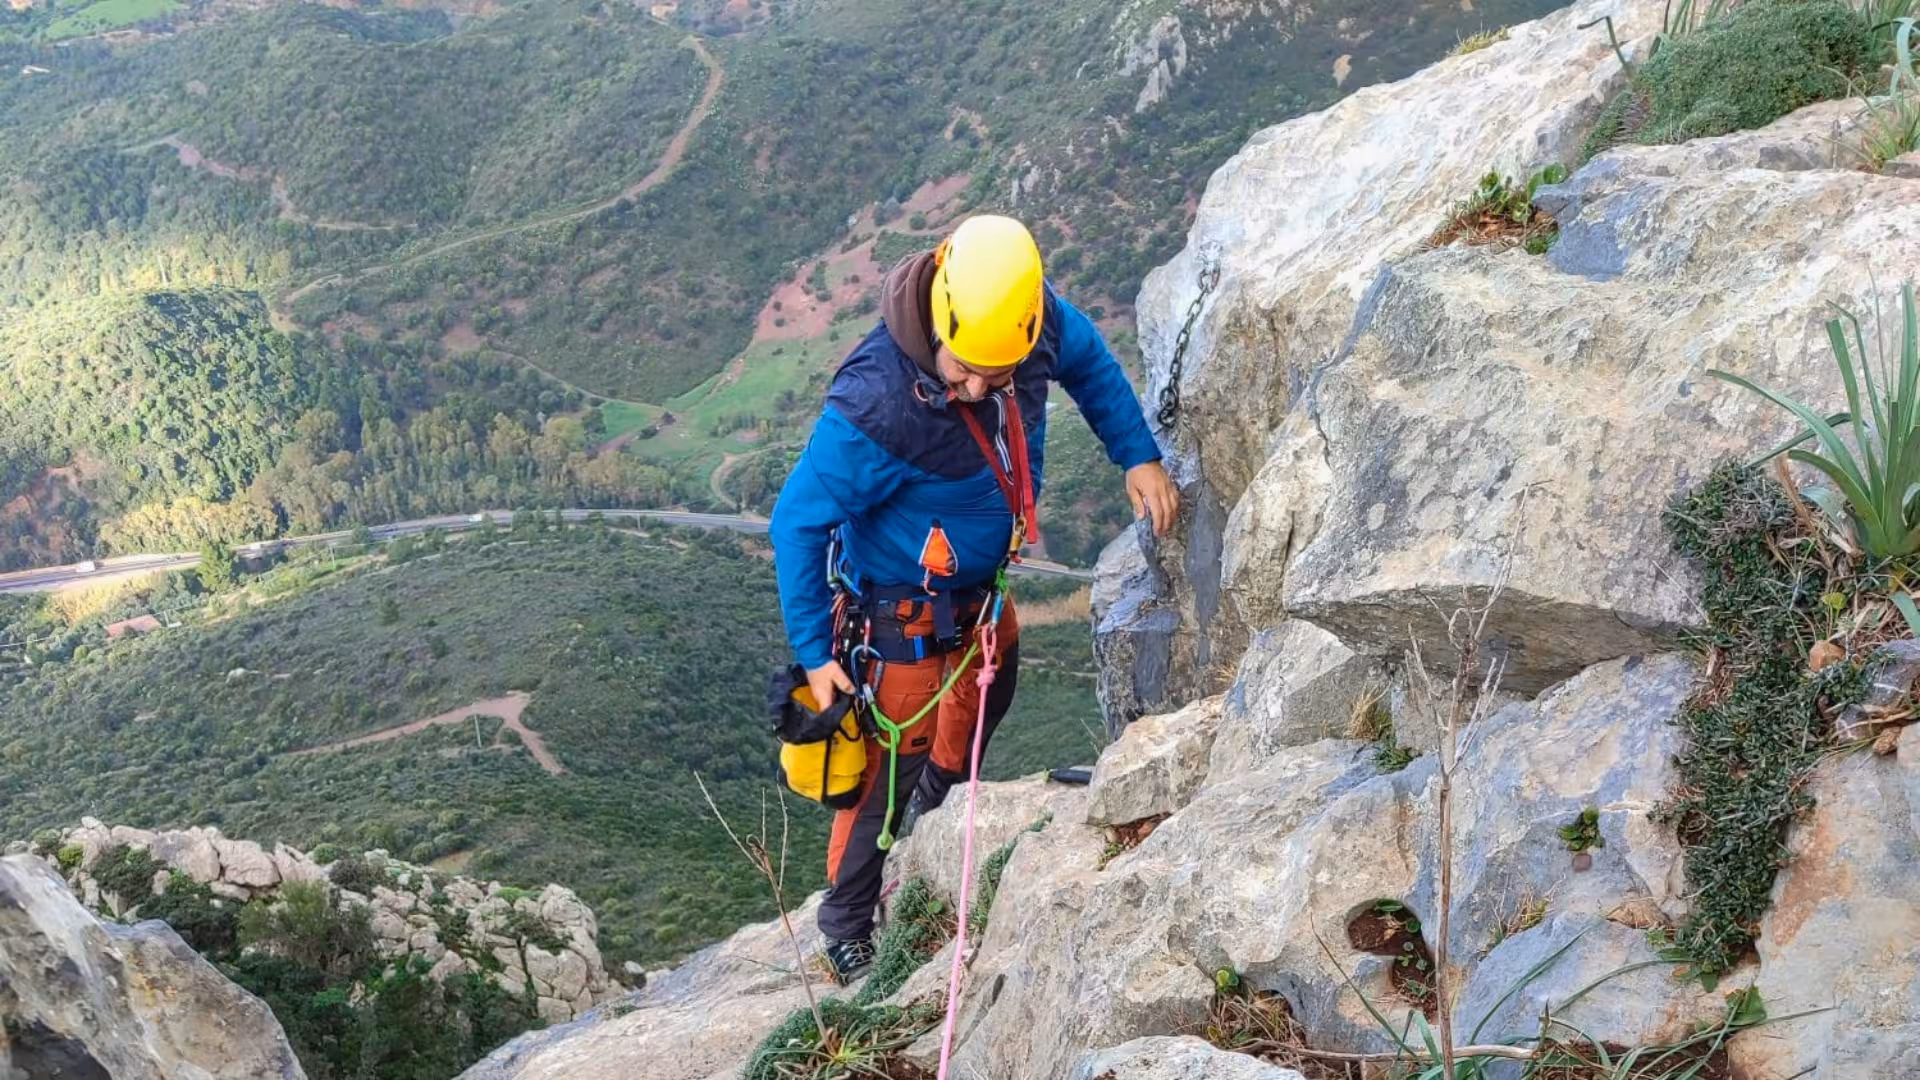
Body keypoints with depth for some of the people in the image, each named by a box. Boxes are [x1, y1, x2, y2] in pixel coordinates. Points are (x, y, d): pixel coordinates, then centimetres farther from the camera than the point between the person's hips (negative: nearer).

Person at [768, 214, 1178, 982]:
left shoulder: (1033, 322, -23)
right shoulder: (875, 407, -40)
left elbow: (1090, 363, 3)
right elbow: (796, 524, -27)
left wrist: (1138, 458, -7)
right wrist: (814, 651, -24)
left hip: (982, 587, 7)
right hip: (903, 615, -7)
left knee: (981, 711, 30)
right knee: (891, 770, 5)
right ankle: (847, 922, 33)